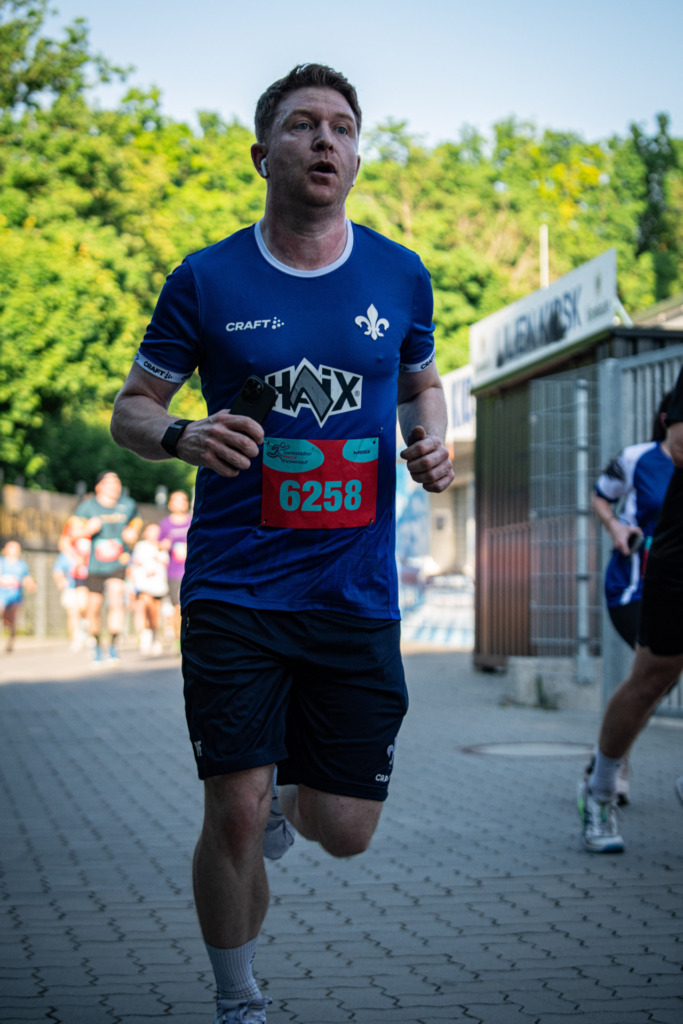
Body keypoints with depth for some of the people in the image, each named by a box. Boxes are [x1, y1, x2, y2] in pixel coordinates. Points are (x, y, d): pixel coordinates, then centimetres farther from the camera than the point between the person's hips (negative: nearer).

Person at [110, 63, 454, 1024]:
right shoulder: (207, 280, -2)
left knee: (345, 831, 5)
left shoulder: (400, 276, 4)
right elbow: (130, 409, 4)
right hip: (234, 588, -2)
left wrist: (430, 440, -1)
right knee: (234, 815, -8)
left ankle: (290, 792, 42)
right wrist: (182, 436, -18)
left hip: (356, 594, 2)